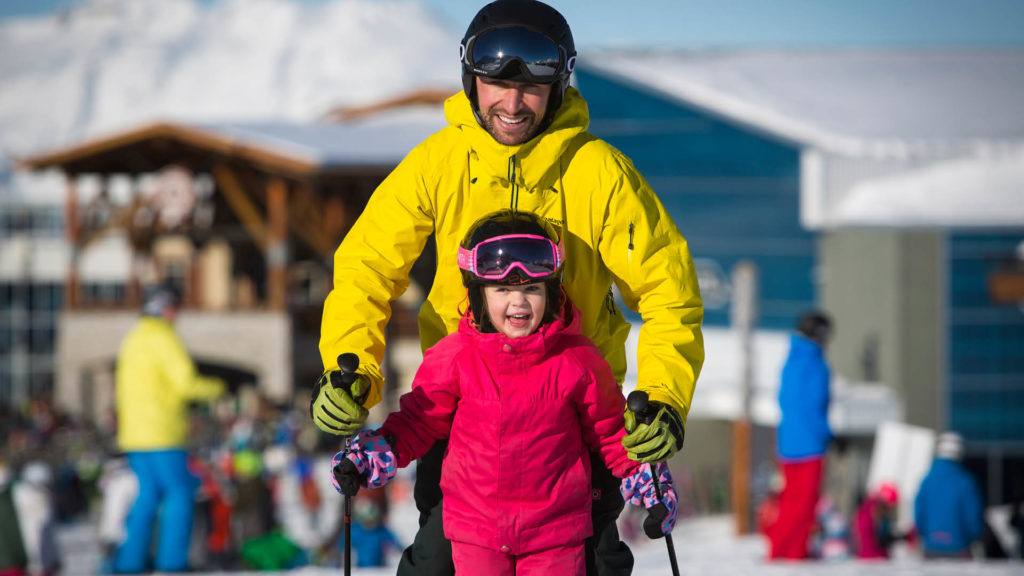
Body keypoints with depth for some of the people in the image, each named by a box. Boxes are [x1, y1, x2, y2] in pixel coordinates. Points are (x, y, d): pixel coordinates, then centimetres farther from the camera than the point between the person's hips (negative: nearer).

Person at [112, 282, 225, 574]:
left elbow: (122, 389, 20)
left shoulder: (132, 339, 16)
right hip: (161, 435, -8)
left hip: (133, 434, 9)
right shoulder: (163, 338, -12)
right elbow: (185, 382, -18)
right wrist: (214, 388, -1)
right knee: (180, 492, -2)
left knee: (149, 494, 12)